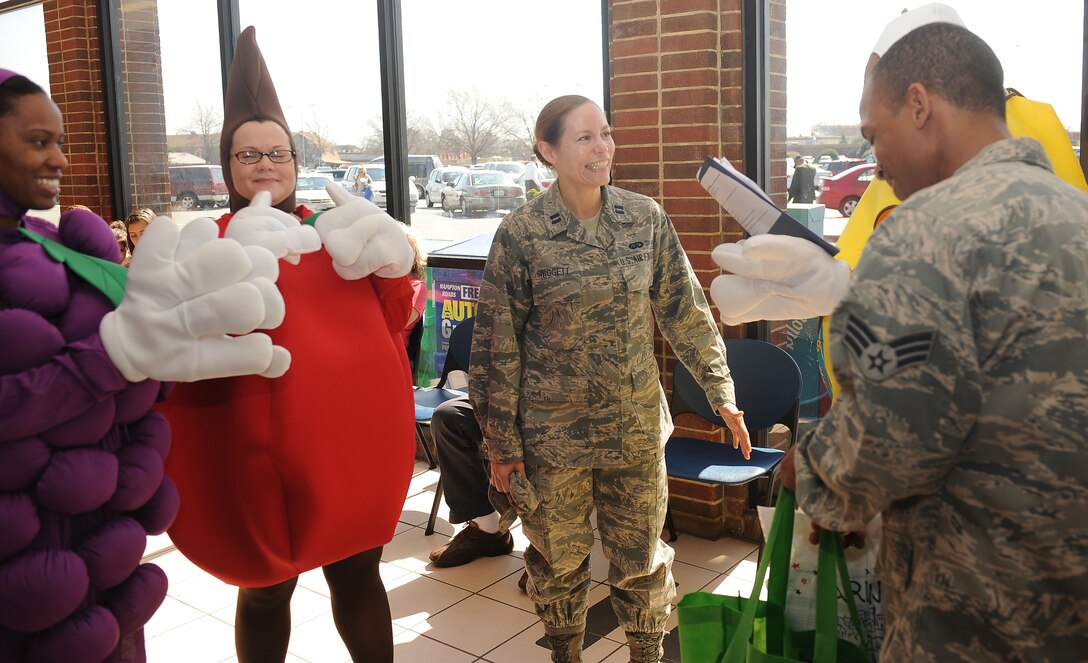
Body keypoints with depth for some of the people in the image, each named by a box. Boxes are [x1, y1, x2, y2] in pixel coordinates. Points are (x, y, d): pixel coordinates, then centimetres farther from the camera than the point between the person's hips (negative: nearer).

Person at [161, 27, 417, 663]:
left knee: (358, 578, 16)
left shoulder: (337, 233, 10)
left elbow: (392, 325, 6)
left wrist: (387, 258, -10)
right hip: (264, 451, -3)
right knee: (266, 590, 14)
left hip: (357, 442, 3)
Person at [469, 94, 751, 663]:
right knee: (558, 559, 15)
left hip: (637, 426, 2)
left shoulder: (646, 218, -2)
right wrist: (501, 444, -4)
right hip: (553, 433, -2)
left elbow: (686, 311, 5)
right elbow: (496, 344, -7)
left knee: (641, 557, 13)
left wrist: (721, 394, 3)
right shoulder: (521, 233, -11)